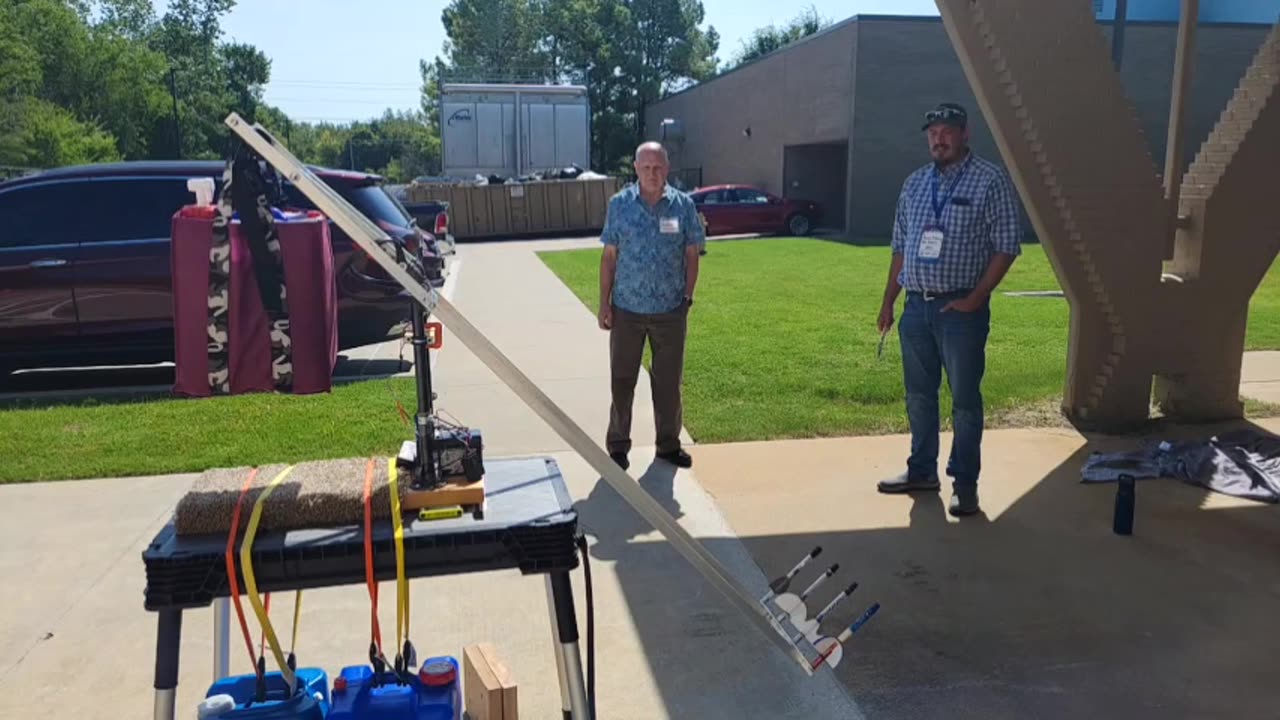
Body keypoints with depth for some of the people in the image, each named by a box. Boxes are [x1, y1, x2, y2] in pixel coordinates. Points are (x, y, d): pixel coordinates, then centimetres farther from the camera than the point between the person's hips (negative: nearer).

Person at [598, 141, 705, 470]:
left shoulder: (683, 205, -2)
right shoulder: (619, 204, -3)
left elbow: (691, 254, 4)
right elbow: (609, 256, 1)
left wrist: (687, 297, -1)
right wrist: (604, 303, -1)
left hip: (670, 311, 1)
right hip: (627, 309, 0)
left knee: (669, 381, 10)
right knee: (622, 380, 7)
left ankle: (669, 444, 25)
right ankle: (618, 446, 19)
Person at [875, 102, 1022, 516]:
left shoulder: (990, 181, -5)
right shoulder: (914, 183, 11)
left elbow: (1006, 247, -8)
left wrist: (975, 299, -14)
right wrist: (888, 302, 12)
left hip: (961, 308, -5)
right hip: (916, 306, 6)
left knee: (964, 399, 1)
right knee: (919, 395, 13)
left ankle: (965, 483, 11)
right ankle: (922, 470, 27)